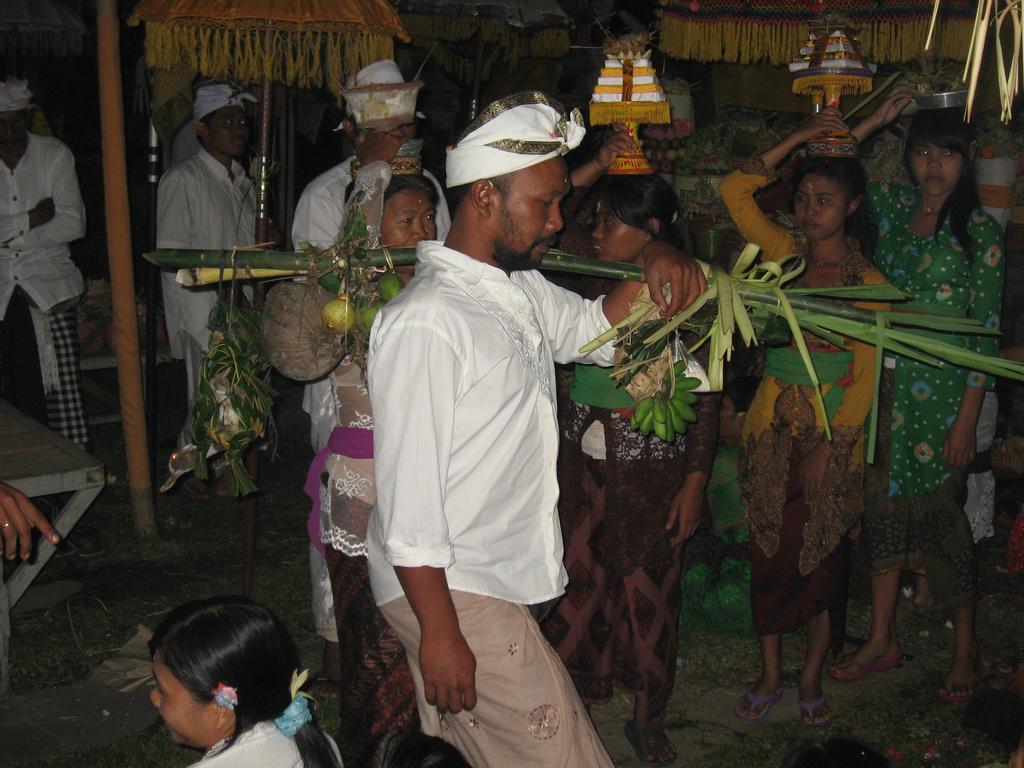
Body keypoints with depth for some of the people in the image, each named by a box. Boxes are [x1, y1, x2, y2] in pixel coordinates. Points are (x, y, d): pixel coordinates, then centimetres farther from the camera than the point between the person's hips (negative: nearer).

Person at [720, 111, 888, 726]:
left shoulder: (869, 282, -4)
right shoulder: (785, 254, 5)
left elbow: (866, 376, -7)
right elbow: (736, 191, -2)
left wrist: (829, 445, -14)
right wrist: (798, 138, -4)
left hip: (835, 434, -2)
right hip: (773, 428, 3)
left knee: (824, 557, 5)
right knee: (770, 551, 7)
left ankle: (812, 681, 21)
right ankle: (770, 676, 21)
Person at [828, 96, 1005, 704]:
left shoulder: (981, 231, -6)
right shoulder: (894, 206, 7)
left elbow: (986, 333, -8)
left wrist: (967, 420, -12)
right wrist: (874, 122, 4)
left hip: (942, 392, -5)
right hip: (886, 384, 5)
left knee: (939, 511, 0)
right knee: (885, 505, 10)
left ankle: (966, 647, 18)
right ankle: (884, 639, 23)